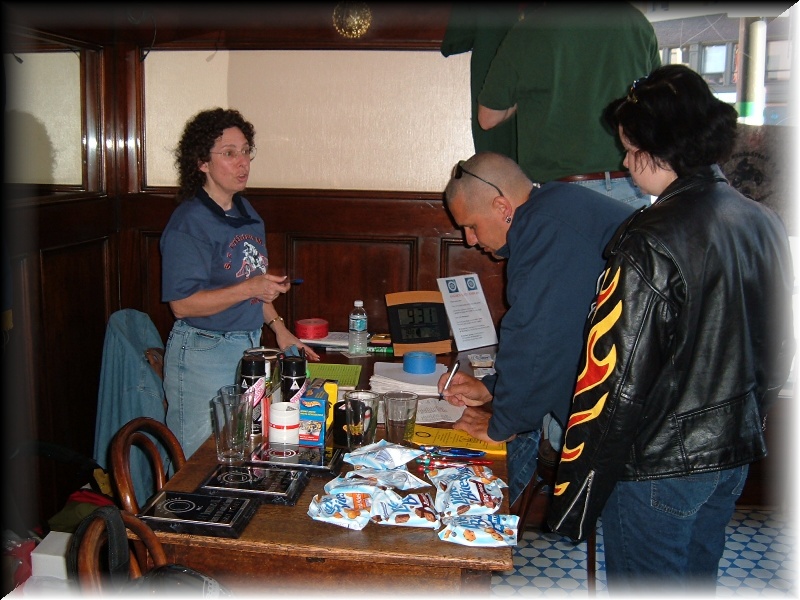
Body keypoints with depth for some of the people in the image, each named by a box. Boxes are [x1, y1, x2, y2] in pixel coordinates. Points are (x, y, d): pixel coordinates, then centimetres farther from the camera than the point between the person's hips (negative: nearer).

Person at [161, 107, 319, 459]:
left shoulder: (247, 213, 11)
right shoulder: (188, 223, -15)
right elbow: (182, 304, -19)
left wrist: (279, 329, 14)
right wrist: (249, 288, -25)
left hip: (249, 348, 8)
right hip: (202, 354, -7)